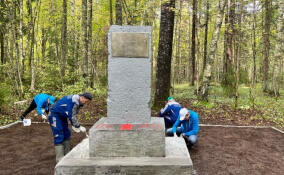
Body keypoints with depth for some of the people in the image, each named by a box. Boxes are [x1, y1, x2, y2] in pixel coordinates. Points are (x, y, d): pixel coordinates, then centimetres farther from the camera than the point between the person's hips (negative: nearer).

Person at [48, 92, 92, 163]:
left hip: (62, 116, 10)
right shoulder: (73, 101, -30)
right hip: (55, 115, -10)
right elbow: (71, 116, -29)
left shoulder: (79, 103, 2)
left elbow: (74, 115, 12)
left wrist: (74, 126, 4)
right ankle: (60, 159, -8)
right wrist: (79, 127, -24)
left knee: (66, 134, 11)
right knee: (59, 137, -11)